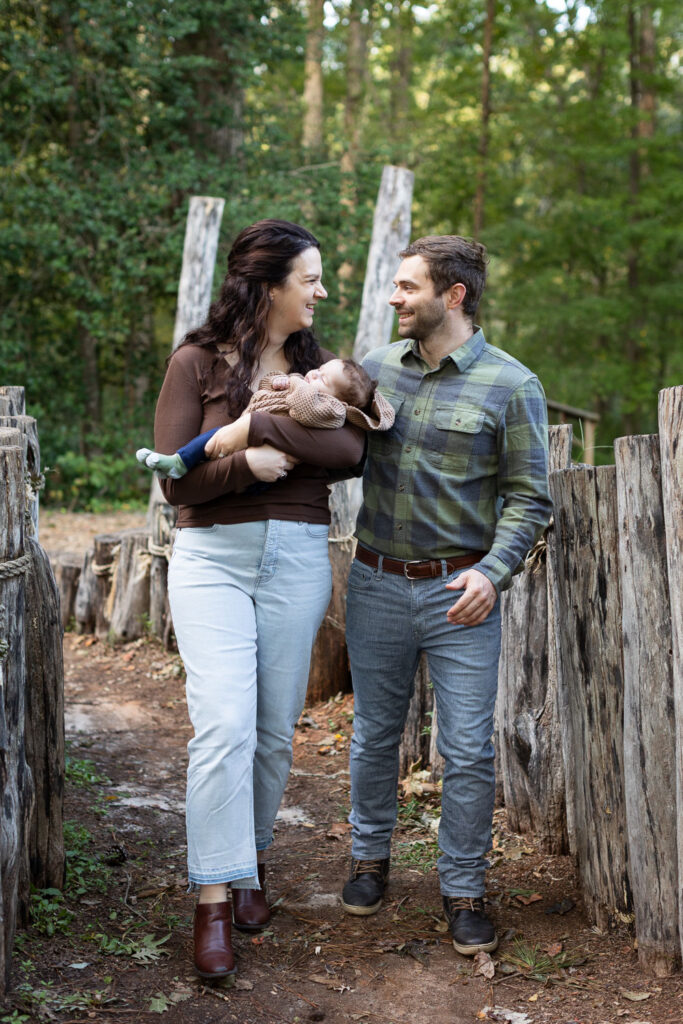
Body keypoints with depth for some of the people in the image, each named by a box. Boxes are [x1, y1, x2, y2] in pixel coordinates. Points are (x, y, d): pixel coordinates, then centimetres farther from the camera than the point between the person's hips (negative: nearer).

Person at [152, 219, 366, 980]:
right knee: (224, 726, -13)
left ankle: (251, 864, 26)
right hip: (212, 559, -4)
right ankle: (214, 899, -6)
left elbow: (350, 451, -6)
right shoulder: (196, 362, -2)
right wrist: (246, 465, -20)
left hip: (297, 557, 4)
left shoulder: (314, 362, 10)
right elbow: (173, 480, -6)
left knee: (275, 731, 8)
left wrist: (271, 429, -16)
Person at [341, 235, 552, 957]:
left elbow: (529, 497, -4)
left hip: (460, 592, -3)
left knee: (468, 749, -1)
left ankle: (464, 890, 15)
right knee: (374, 732, 14)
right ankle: (370, 856, 33)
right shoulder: (374, 370, 7)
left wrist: (493, 570, -17)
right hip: (376, 583, 3)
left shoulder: (511, 385, -4)